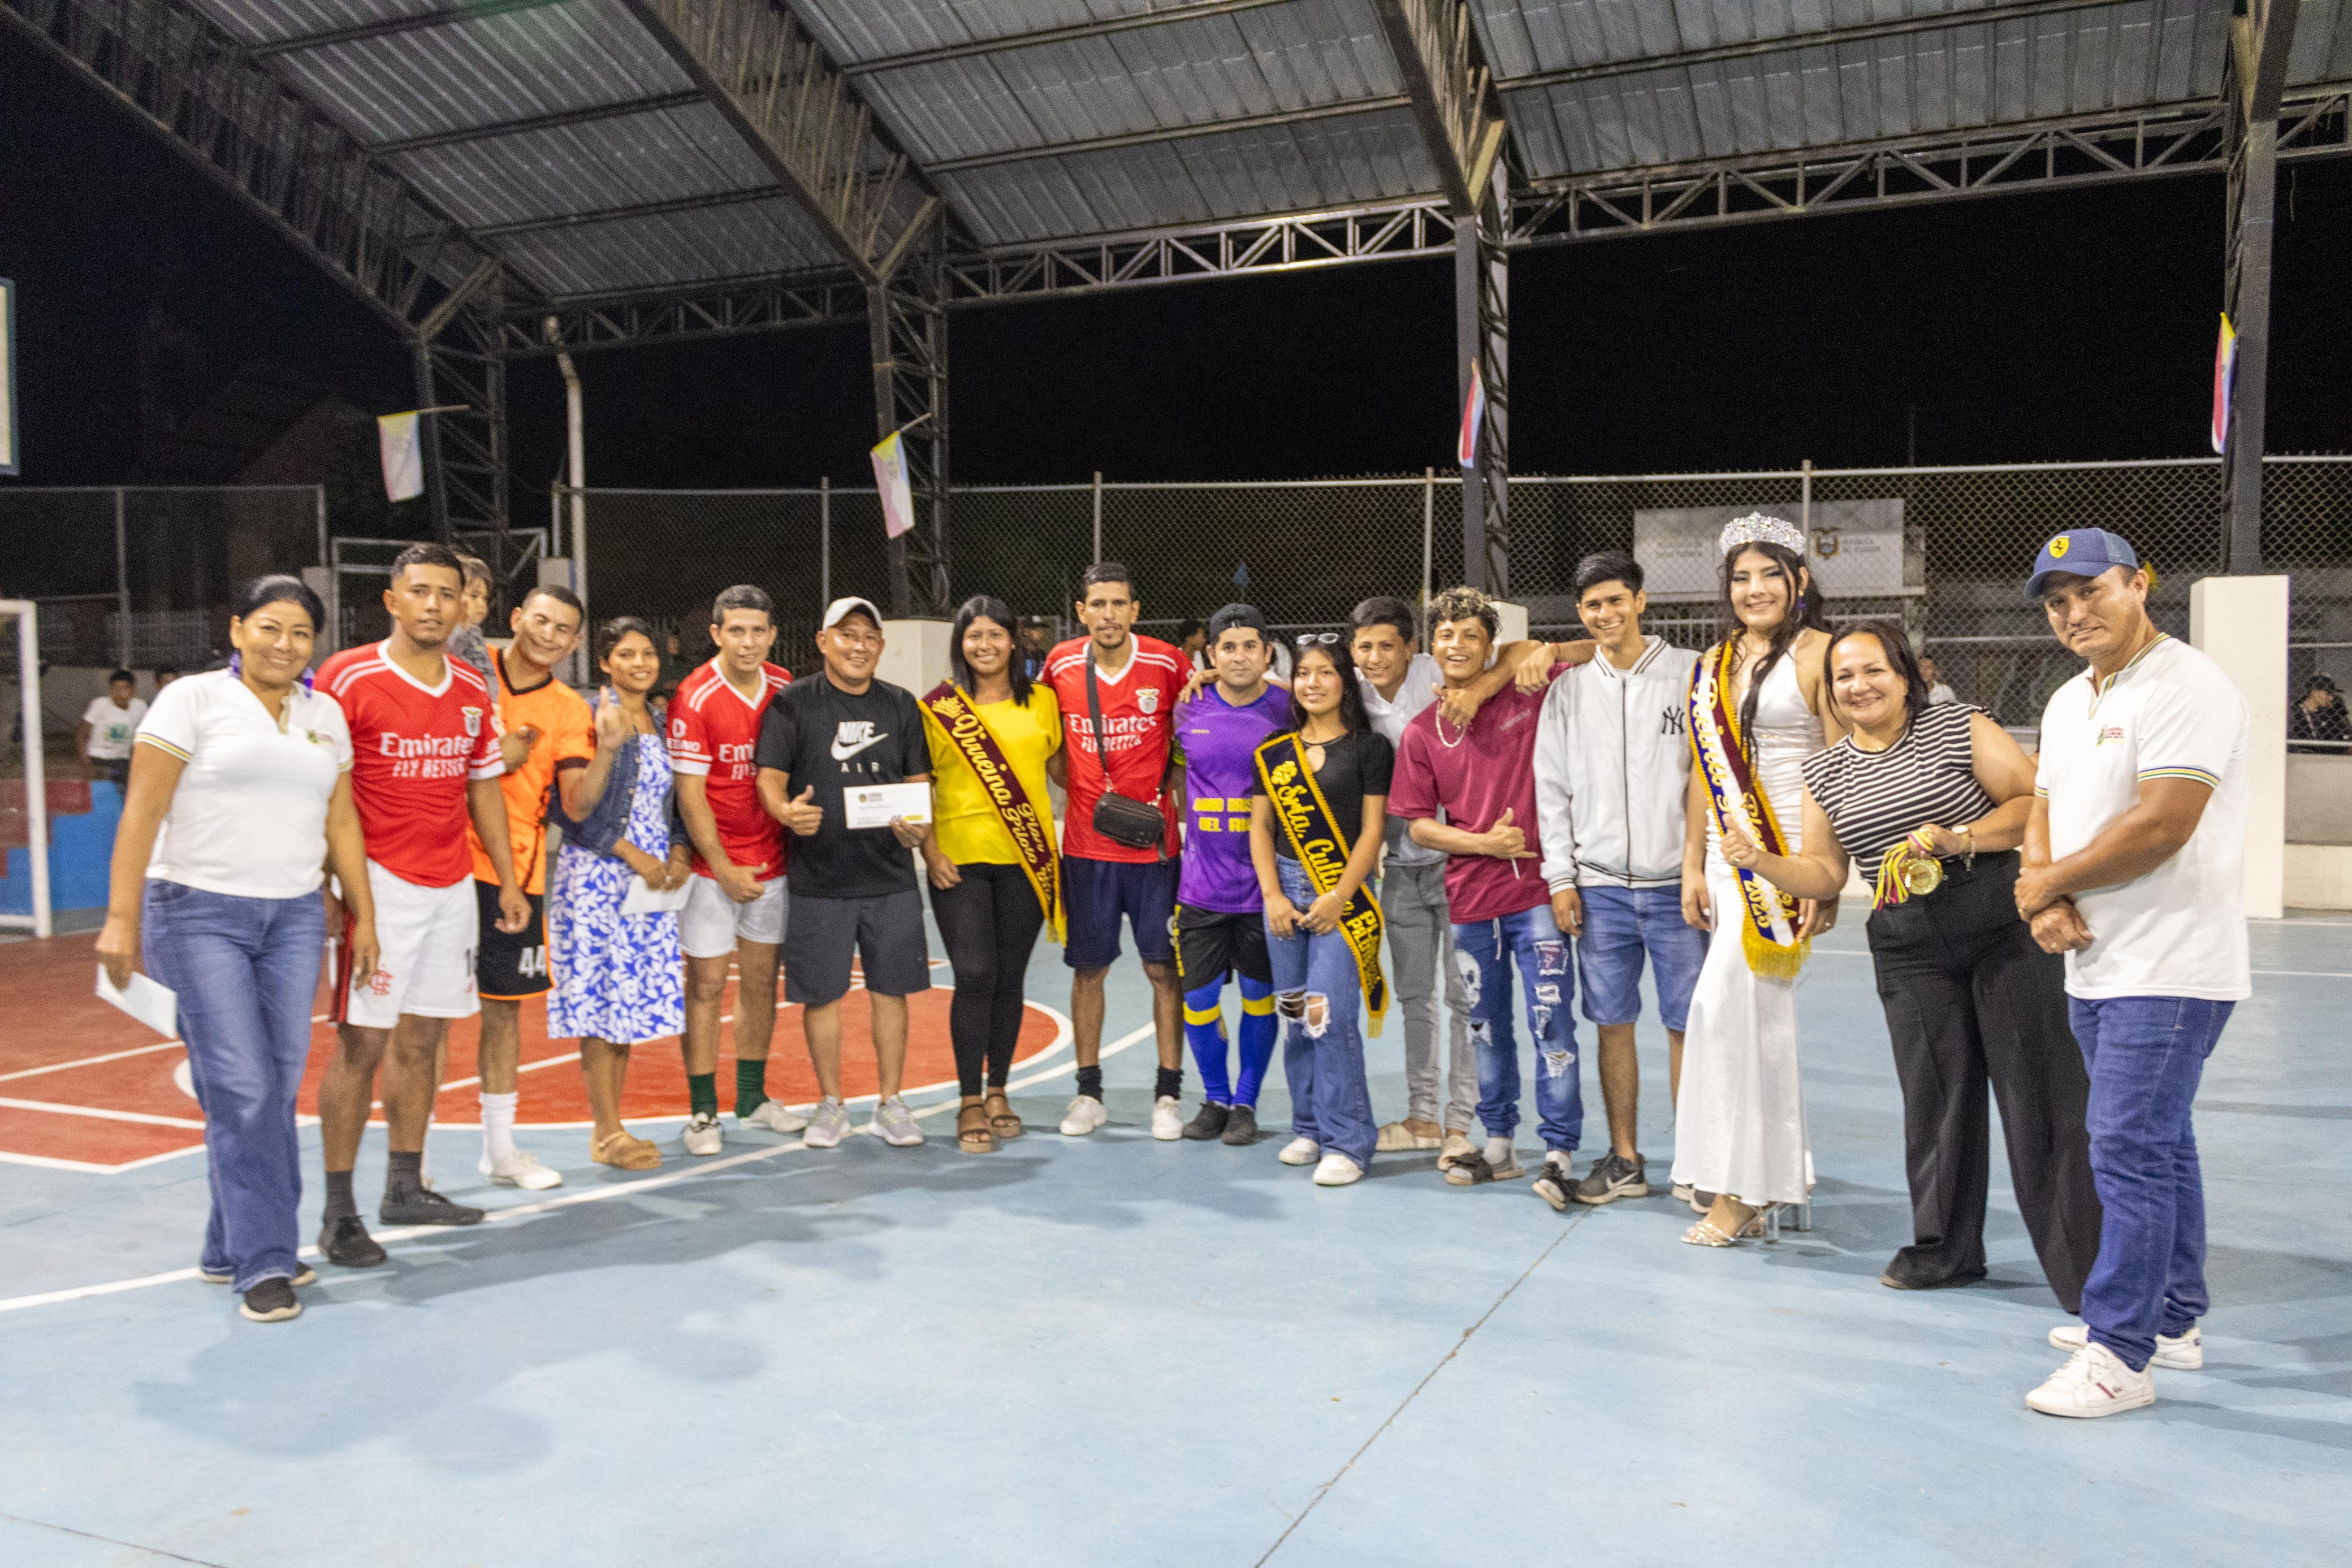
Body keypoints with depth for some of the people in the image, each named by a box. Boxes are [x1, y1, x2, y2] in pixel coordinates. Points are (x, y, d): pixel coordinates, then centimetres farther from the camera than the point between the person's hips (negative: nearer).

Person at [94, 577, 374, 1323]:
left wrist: (364, 915, 11)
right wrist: (122, 918, -13)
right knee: (242, 1091, -8)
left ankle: (232, 1250, 18)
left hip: (294, 918, 5)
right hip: (200, 914, -5)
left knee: (278, 1089, 4)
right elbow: (142, 813, -7)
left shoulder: (325, 714, 13)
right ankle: (265, 1263, -1)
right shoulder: (192, 700, -2)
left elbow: (341, 821, 15)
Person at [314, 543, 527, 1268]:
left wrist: (508, 880, 15)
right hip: (381, 882, -6)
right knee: (363, 1040, -5)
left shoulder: (473, 689, 10)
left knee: (423, 1037, 11)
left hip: (453, 885, 6)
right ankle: (338, 1212, 4)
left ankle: (406, 1188, 22)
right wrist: (341, 888, -15)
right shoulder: (348, 678, -7)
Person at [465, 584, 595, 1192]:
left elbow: (576, 804, -3)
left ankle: (500, 1147, 24)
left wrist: (606, 749, -20)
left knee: (505, 1004, 11)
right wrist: (493, 759, -12)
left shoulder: (569, 711, 5)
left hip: (516, 870, 3)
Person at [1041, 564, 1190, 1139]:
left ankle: (1167, 1095, 13)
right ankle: (1089, 1092, 20)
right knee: (1087, 967, 8)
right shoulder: (1061, 665, 0)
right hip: (1086, 847, 2)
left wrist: (1173, 796, -4)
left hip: (1155, 845, -1)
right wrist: (1081, 790, 5)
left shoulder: (1167, 664, -5)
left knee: (1164, 968, 3)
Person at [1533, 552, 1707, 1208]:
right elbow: (1552, 790, 10)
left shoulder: (1689, 673, 1)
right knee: (1613, 1025, 6)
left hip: (1676, 883, -2)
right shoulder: (1568, 690, 10)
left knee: (1687, 1025, 0)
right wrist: (1561, 877, 3)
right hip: (1598, 888, 3)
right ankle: (1625, 1162, 17)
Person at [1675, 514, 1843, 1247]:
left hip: (1787, 854, -6)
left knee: (1727, 1003, -11)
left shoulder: (1817, 653, -5)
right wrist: (1693, 866, 10)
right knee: (1762, 1013, 11)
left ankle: (1736, 1187, 0)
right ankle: (1763, 1184, 22)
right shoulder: (1714, 665, 14)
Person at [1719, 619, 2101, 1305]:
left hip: (2003, 920, -4)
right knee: (1935, 1093, 9)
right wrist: (1758, 861, -5)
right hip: (1908, 947, 4)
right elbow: (1825, 873, 11)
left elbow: (2035, 801, -4)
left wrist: (1961, 838, -17)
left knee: (2040, 1088, -2)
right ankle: (1945, 1250, 23)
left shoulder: (1959, 727, -1)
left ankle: (2084, 1262, 7)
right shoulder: (1825, 772, 11)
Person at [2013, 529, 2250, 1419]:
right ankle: (2171, 1321, 30)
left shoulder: (2186, 688, -14)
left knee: (2131, 1153, -9)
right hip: (2095, 969, 9)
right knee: (2157, 1146, 18)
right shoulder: (2068, 702, 16)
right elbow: (2044, 813, 16)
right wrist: (2046, 902, -5)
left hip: (2169, 972, -9)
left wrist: (2047, 881, -10)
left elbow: (2160, 826, -22)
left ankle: (2119, 1355, -3)